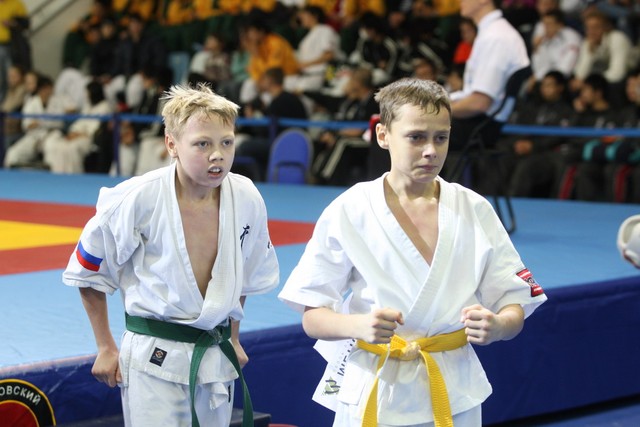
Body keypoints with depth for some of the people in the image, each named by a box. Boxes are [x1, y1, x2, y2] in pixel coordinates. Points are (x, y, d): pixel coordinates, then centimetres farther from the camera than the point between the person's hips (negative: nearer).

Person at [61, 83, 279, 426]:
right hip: (154, 359, -4)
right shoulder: (139, 199, -17)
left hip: (216, 358, 4)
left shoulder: (247, 200, -5)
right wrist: (106, 348, 1)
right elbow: (87, 271, -3)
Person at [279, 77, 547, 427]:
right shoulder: (348, 212, -6)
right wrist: (358, 325, -27)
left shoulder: (474, 210, -1)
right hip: (371, 394, -2)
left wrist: (496, 326, -22)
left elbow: (514, 308, 2)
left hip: (453, 394, 2)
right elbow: (313, 317, -5)